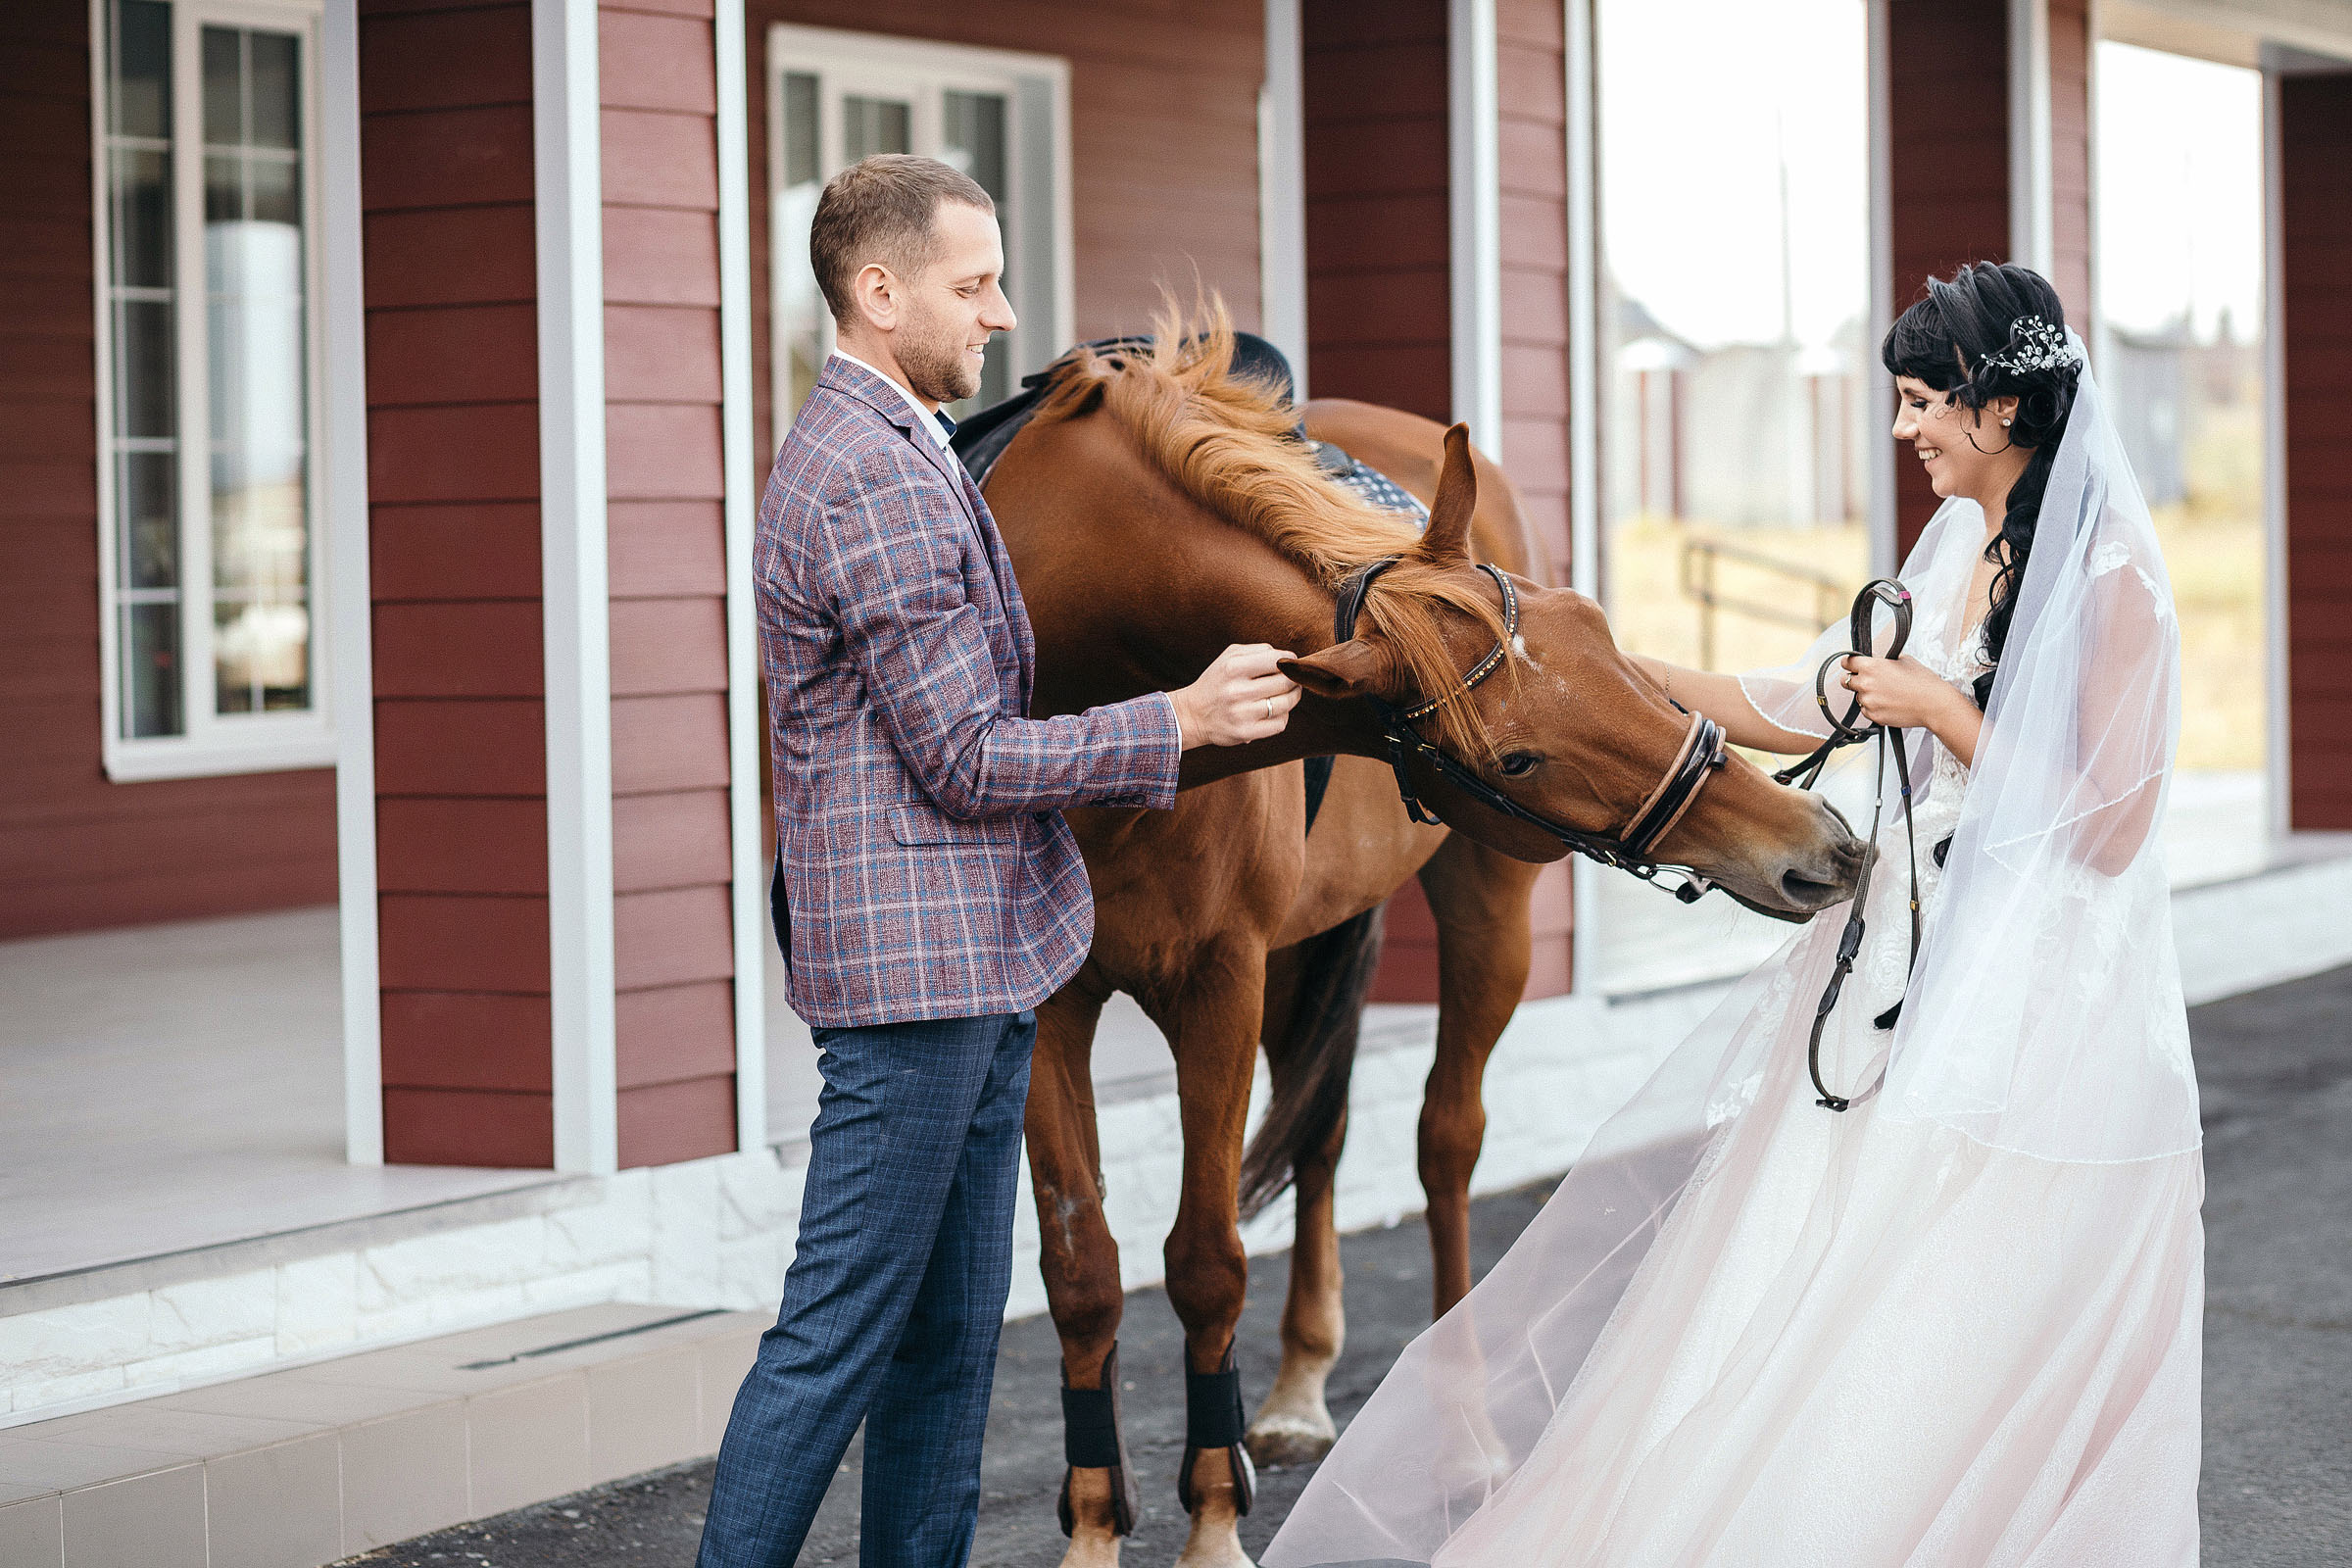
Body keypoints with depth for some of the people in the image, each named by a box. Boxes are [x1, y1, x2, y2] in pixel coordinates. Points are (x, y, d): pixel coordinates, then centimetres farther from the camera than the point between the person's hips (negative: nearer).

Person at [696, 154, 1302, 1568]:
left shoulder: (885, 452, 16)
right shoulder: (876, 480, -18)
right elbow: (967, 758, -19)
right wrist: (1181, 722, -12)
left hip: (976, 965, 11)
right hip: (915, 961, -11)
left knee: (952, 1332, 13)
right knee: (843, 1333, -6)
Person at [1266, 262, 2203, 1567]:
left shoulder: (2110, 576, -15)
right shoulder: (1961, 545, 10)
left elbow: (2106, 821, -17)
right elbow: (1807, 711, 15)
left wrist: (1942, 711, -15)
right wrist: (1628, 671, 11)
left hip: (2039, 993, -8)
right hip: (1914, 946, 9)